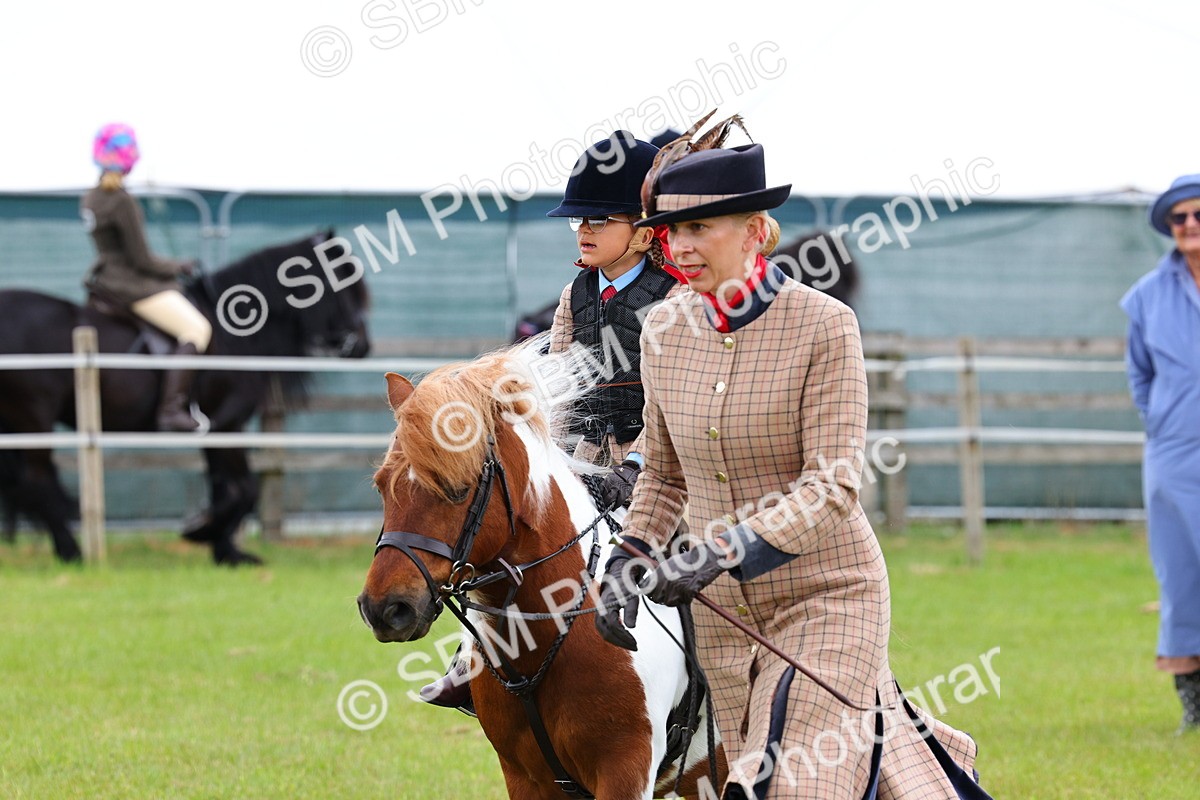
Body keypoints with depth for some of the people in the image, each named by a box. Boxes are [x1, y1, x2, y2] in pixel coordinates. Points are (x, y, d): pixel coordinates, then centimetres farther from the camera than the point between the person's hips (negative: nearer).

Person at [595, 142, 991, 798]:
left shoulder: (824, 326, -15)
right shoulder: (666, 330, 1)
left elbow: (832, 487, -21)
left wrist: (718, 554, -30)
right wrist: (625, 566, -2)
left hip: (826, 595, -5)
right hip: (721, 606, 6)